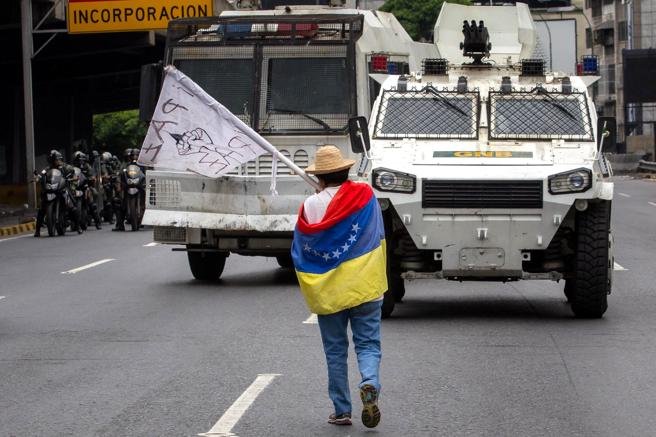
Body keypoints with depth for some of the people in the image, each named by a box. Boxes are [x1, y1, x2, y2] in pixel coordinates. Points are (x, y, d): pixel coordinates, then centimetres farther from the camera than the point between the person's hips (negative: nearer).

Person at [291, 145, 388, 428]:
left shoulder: (311, 206, -6)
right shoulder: (365, 196, -4)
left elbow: (299, 251, -1)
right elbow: (379, 237, 4)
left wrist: (311, 290, 12)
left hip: (328, 292, 0)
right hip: (364, 287, 0)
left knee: (335, 351, 11)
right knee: (367, 344, 7)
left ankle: (342, 410, 13)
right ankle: (370, 384, -21)